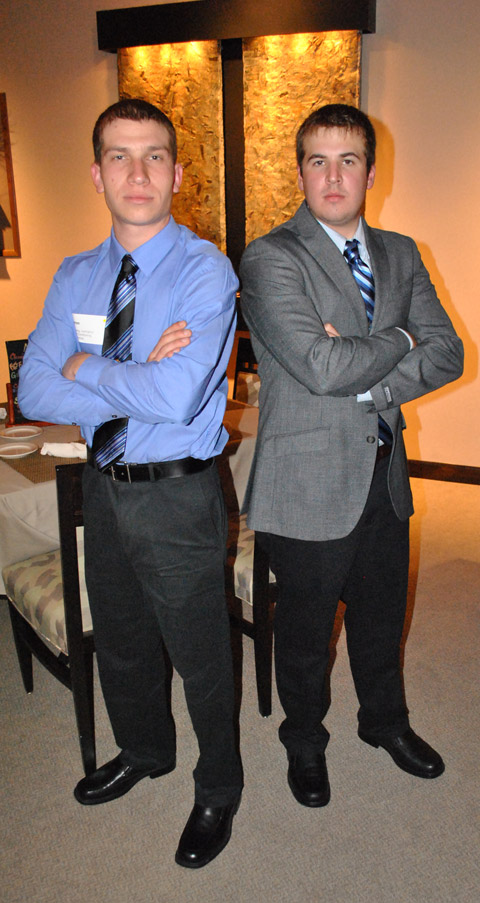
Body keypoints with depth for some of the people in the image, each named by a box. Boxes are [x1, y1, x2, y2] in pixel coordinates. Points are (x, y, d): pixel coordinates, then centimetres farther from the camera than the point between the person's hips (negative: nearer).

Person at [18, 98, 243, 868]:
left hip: (178, 495, -6)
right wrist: (133, 384, -18)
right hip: (104, 485, 6)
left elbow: (175, 398, -29)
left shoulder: (205, 270, -15)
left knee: (199, 657, 12)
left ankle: (219, 790, 40)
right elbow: (34, 392, -6)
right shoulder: (76, 277, 4)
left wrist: (87, 369, -14)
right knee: (121, 645, 24)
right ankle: (145, 752, 54)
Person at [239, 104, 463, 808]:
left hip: (385, 475, 6)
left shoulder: (400, 254, 8)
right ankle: (304, 741, 41)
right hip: (311, 483, -5)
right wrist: (400, 340, -10)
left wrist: (367, 377, -15)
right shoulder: (270, 259, -12)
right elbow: (321, 367, -25)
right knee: (306, 630, 14)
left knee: (382, 616, 23)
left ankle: (385, 720, 50)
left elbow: (447, 354, 0)